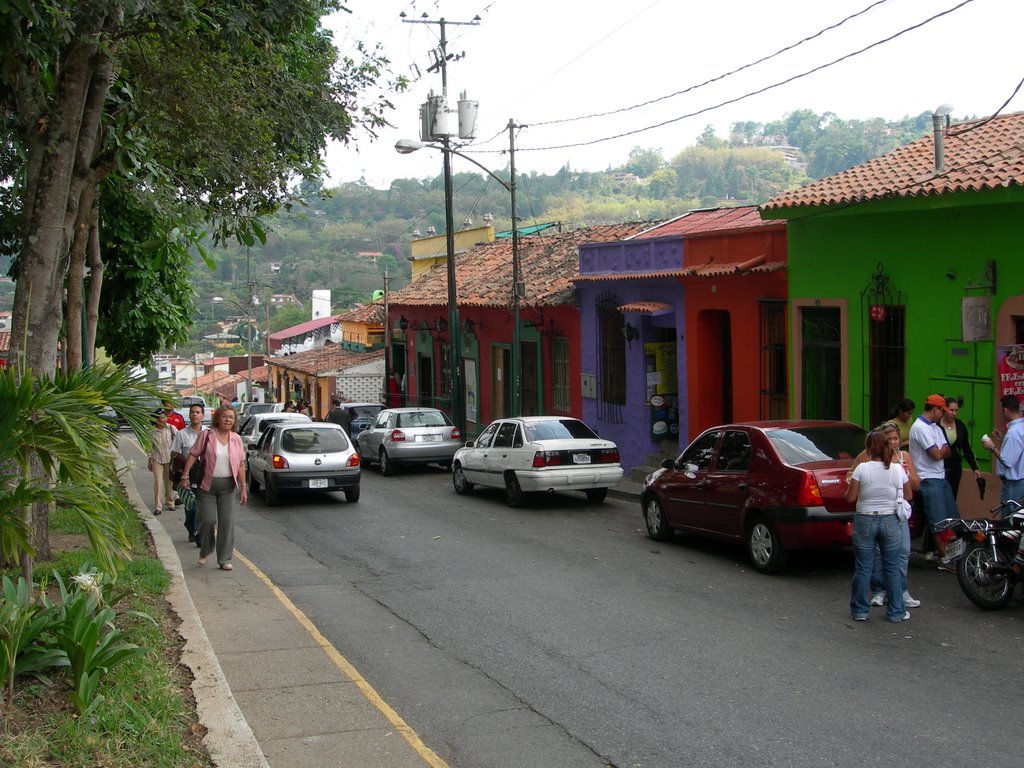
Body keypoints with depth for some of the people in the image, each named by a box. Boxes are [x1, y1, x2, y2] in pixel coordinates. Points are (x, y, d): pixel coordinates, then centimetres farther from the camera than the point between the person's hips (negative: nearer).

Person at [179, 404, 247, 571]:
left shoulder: (236, 439, 4)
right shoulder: (207, 435, -4)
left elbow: (241, 464, 6)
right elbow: (193, 455, -3)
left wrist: (243, 487, 3)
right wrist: (185, 476, -9)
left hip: (227, 485, 2)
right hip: (207, 484, -2)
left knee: (227, 522, 0)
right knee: (208, 520, -3)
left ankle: (225, 559, 7)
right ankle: (205, 551, 24)